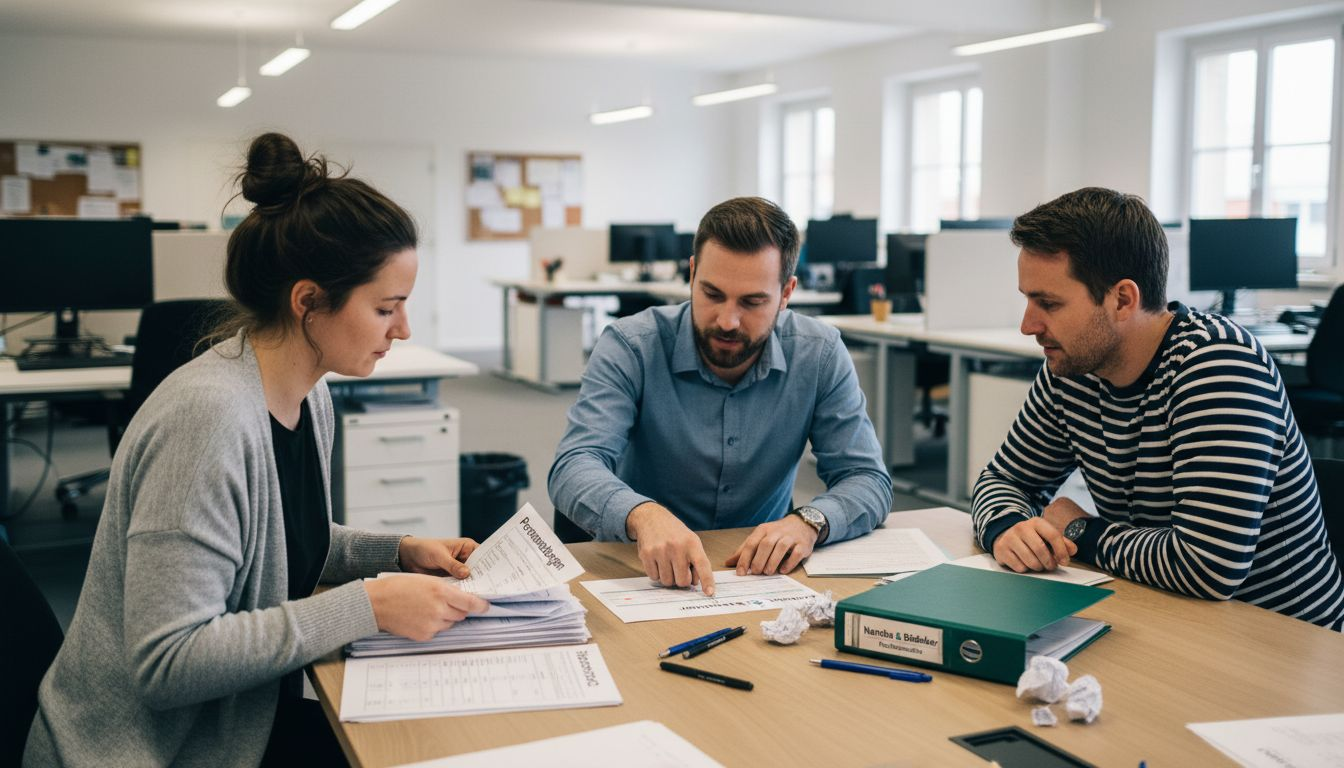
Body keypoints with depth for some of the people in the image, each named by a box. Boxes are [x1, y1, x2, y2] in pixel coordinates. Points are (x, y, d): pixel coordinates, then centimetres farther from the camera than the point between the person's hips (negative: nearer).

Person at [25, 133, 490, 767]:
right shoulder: (207, 413, -27)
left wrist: (399, 552, 2)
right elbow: (166, 661, -29)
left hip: (249, 717, 8)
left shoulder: (308, 397, 1)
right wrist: (367, 606, -28)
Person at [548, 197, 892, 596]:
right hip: (641, 570, -2)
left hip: (762, 571, 2)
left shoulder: (820, 355, -6)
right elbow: (574, 467, -24)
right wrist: (643, 515, -46)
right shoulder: (630, 347, -14)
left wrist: (809, 522, -27)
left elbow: (867, 479, -5)